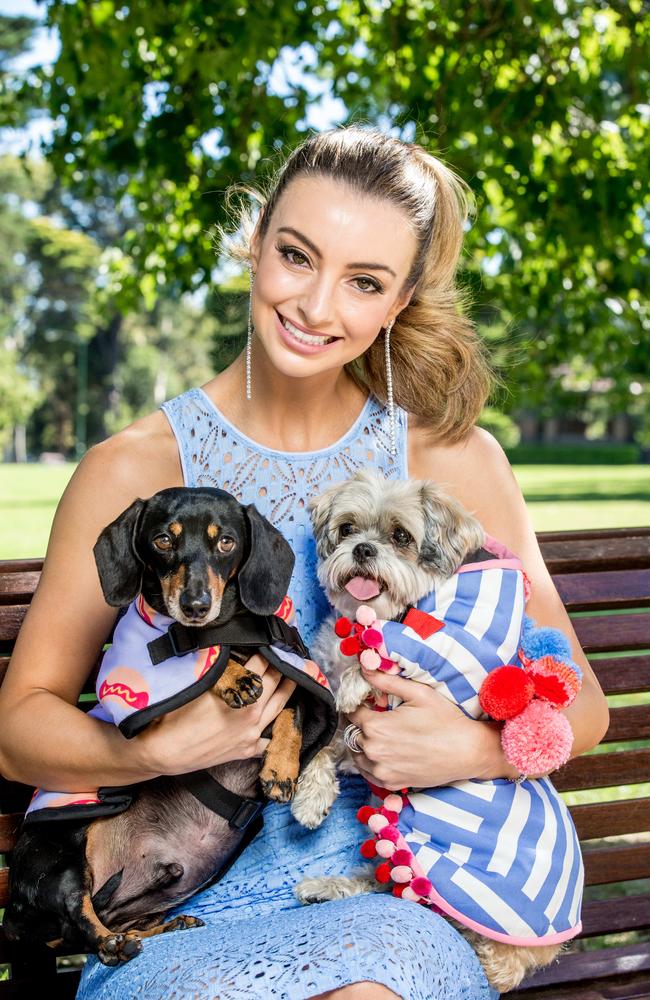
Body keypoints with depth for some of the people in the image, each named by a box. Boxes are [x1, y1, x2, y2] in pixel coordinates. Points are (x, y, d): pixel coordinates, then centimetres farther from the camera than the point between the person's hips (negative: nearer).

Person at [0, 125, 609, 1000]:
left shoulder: (453, 460, 1)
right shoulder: (134, 470, -2)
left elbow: (578, 706, 6)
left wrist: (477, 747, -15)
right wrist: (162, 748, -19)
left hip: (387, 901, 1)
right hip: (188, 917, 0)